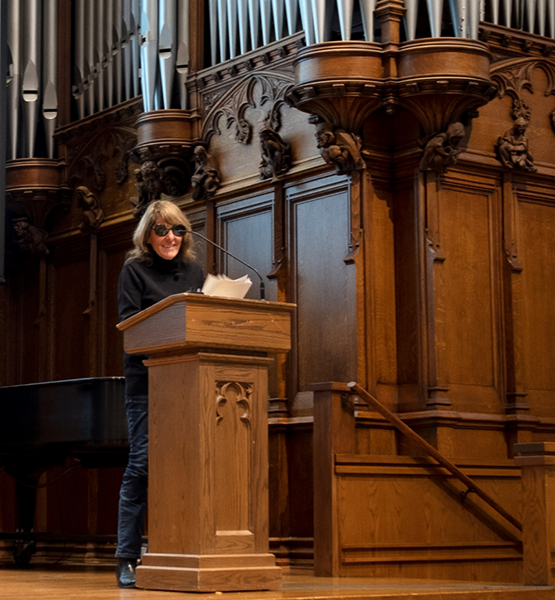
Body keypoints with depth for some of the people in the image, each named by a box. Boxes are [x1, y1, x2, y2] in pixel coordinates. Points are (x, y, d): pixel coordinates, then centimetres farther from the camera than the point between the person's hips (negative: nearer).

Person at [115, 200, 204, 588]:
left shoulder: (194, 271, 16)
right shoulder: (135, 270, 4)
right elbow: (128, 324, -5)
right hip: (147, 380, -4)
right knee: (143, 461, -6)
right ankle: (128, 559, 0)